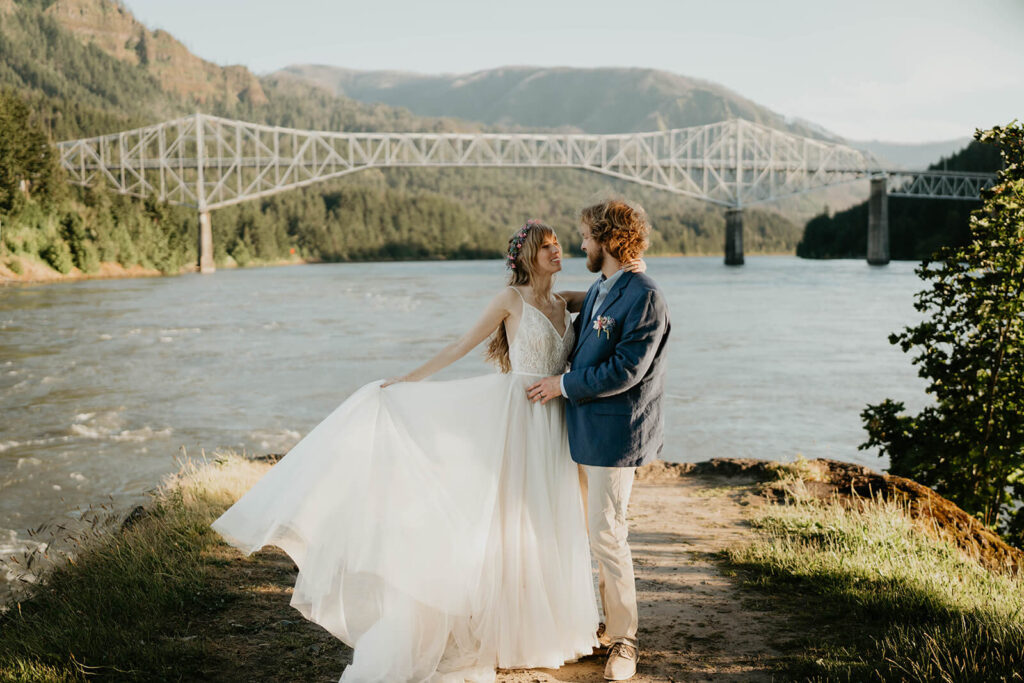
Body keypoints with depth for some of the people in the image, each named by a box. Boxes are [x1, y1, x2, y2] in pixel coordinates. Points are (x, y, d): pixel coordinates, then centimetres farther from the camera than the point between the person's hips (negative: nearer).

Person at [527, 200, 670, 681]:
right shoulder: (597, 291, 13)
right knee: (597, 531, 16)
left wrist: (565, 385, -15)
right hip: (587, 430, 9)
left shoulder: (644, 297, -17)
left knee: (607, 535, -5)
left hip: (615, 434, -9)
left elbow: (626, 369, -22)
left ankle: (623, 640, 8)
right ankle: (610, 619, 28)